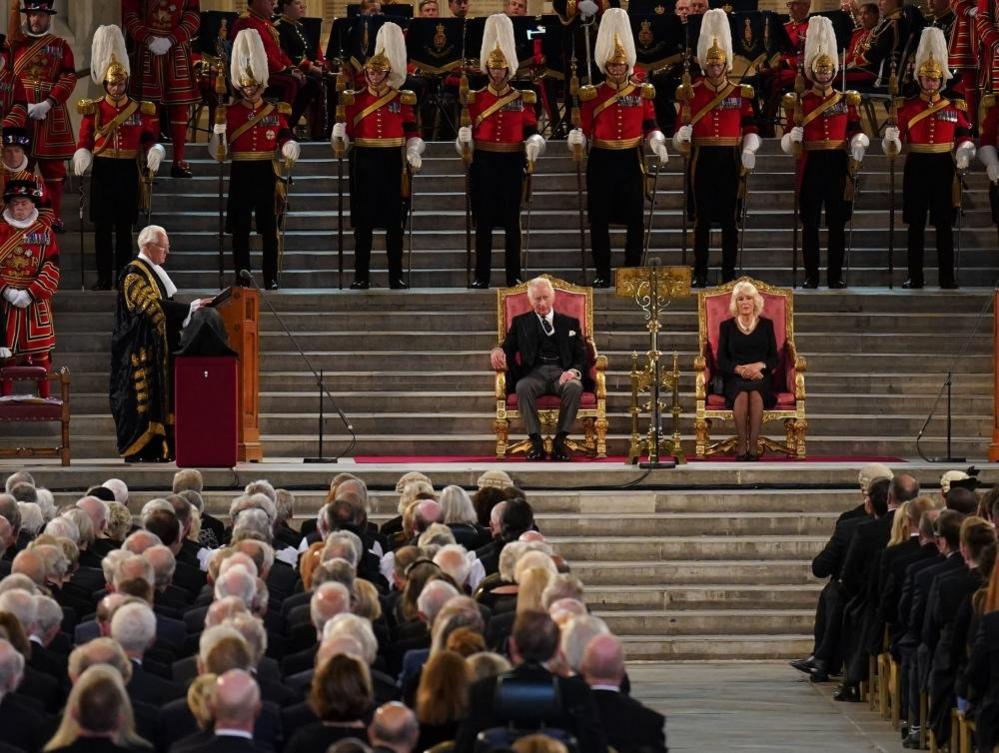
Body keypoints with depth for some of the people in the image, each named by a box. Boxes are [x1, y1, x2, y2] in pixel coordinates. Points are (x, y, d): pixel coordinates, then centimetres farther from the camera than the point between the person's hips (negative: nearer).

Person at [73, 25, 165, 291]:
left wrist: (154, 153, -15)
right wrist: (81, 160, -19)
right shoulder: (93, 109, 1)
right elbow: (84, 142, 0)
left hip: (128, 171, 0)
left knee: (124, 227, 5)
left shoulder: (141, 110, 3)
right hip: (103, 170, 0)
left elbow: (149, 139, 7)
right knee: (102, 226, 0)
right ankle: (104, 278, 4)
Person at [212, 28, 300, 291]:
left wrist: (289, 152, -15)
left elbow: (286, 142, 8)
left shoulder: (276, 111, 5)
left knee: (269, 229, 0)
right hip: (241, 174, 0)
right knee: (240, 229, 1)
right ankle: (241, 277, 6)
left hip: (266, 174, 0)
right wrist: (218, 129, -18)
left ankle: (271, 279, 5)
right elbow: (218, 153, 1)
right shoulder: (229, 112, 3)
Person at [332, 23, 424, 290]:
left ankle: (396, 276, 7)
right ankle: (362, 276, 5)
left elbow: (412, 132, 4)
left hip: (392, 163, 0)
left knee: (394, 222, 2)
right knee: (363, 222, 0)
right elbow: (346, 130, 4)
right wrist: (339, 142, -16)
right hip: (364, 163, 0)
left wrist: (414, 155, -10)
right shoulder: (354, 100, 5)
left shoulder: (402, 99, 4)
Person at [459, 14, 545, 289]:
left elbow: (531, 132, 4)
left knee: (511, 221, 2)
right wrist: (465, 145, -17)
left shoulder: (523, 99, 5)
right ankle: (481, 276, 4)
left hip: (512, 164, 0)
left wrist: (532, 152, -15)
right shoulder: (475, 99, 5)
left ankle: (513, 276, 7)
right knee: (483, 221, 1)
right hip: (483, 164, 0)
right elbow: (466, 131, 4)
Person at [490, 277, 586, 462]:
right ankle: (536, 442, -32)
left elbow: (581, 356, 13)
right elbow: (509, 348, 11)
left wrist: (575, 371, -11)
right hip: (534, 373, 0)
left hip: (561, 373, 0)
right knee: (523, 387, -37)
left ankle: (560, 440, -30)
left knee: (574, 387, -36)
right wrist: (498, 351, -15)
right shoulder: (520, 323, 21)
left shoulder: (570, 323, 21)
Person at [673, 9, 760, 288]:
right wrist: (682, 137, -22)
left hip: (729, 160, 0)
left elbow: (750, 128, 5)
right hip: (702, 160, 0)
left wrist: (748, 152, -10)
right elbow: (683, 127, 1)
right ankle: (700, 274, 7)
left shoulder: (740, 93, 5)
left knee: (729, 220, 2)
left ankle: (729, 274, 6)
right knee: (702, 219, 2)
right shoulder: (691, 93, 3)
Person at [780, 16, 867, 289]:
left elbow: (856, 131, 8)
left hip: (838, 164, 1)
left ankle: (835, 275, 7)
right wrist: (793, 140, -18)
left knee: (837, 222, 2)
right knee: (810, 223, 0)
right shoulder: (800, 101, 4)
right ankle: (811, 276, 4)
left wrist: (856, 155, -8)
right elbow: (792, 138, 3)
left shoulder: (846, 100, 8)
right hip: (811, 165, -1)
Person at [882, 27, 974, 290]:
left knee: (944, 224, 1)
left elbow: (964, 137, 9)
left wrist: (964, 152, -12)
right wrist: (891, 139, -22)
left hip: (943, 168, 0)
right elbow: (894, 146, 1)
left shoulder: (955, 107, 5)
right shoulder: (907, 107, 3)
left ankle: (947, 278, 5)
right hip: (917, 167, 0)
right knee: (916, 224, 2)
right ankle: (915, 278, 7)